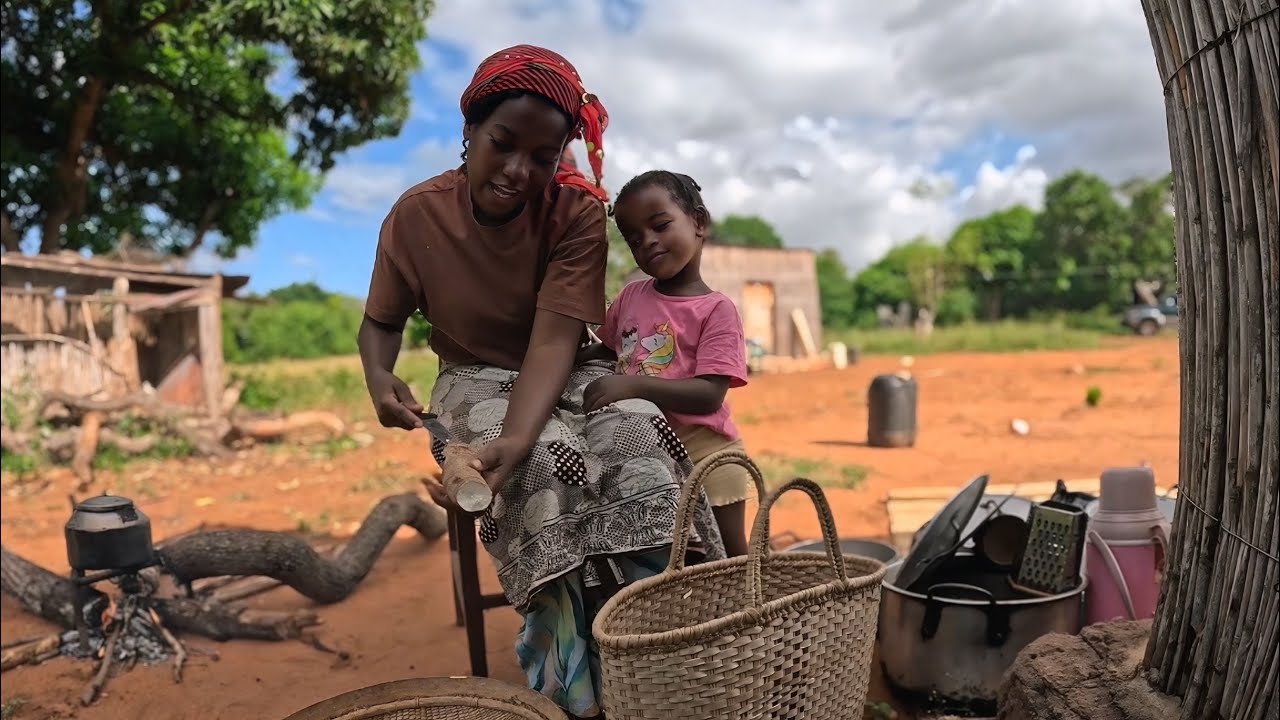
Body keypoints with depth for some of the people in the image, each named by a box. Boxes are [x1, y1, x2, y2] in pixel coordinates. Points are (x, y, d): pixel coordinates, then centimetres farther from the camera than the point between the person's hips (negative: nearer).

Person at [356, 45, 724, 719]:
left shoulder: (576, 209, -16)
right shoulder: (417, 214, -12)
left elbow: (553, 338, -26)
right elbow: (380, 320, 2)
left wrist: (513, 439, -43)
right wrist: (379, 377, -22)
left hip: (566, 372, 1)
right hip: (477, 378, 0)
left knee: (640, 430, -31)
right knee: (549, 458, -32)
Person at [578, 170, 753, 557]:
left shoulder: (717, 309, -13)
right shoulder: (630, 296, 3)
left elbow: (710, 395, -22)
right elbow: (607, 350, 18)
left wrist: (634, 385, -32)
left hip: (703, 452, -5)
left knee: (729, 557, 12)